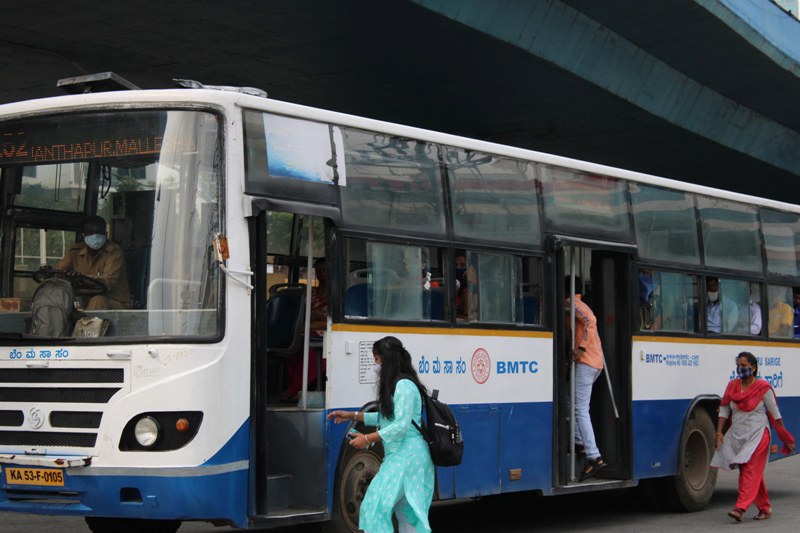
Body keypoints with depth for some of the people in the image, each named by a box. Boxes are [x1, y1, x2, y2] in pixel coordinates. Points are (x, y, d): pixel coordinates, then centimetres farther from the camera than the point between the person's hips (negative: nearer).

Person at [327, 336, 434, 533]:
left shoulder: (404, 386, -15)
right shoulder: (397, 385, 17)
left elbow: (401, 425, -21)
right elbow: (386, 418, 24)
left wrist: (368, 439, -18)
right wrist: (353, 415, 20)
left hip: (406, 456, -11)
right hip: (403, 456, 11)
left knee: (375, 507, -11)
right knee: (411, 511, 9)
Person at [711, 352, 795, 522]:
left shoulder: (763, 388, -6)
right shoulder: (732, 386, 7)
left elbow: (775, 414, 0)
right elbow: (724, 410, 11)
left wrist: (786, 439, 4)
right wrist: (719, 432, 1)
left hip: (758, 435, -5)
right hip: (737, 436, 5)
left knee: (750, 471, -14)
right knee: (753, 473, 10)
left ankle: (741, 508, -23)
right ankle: (765, 508, 21)